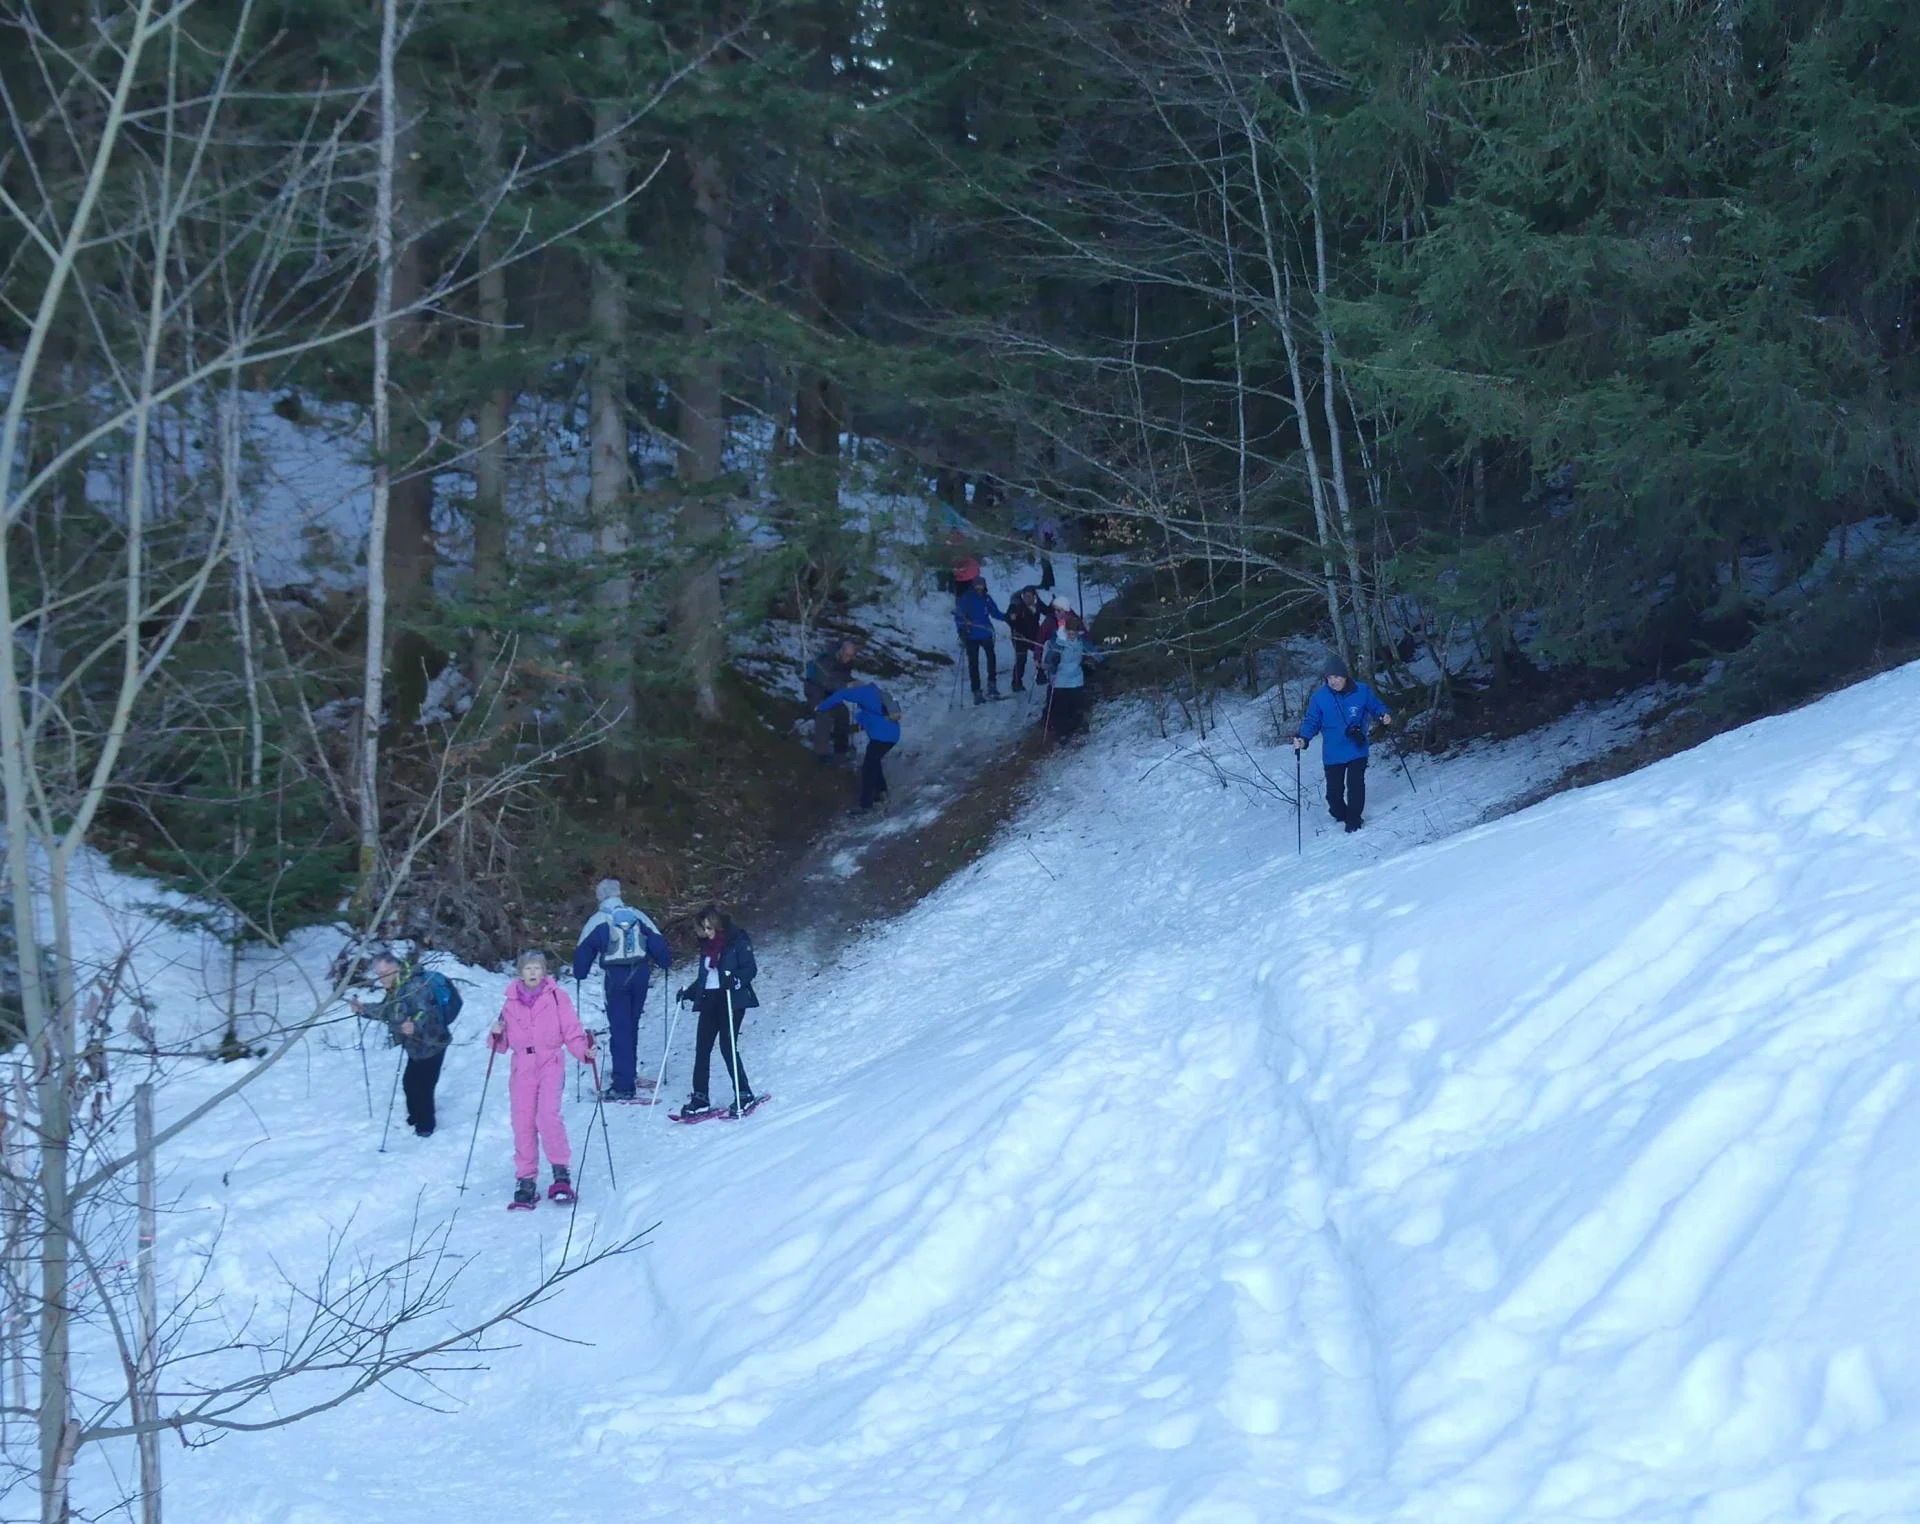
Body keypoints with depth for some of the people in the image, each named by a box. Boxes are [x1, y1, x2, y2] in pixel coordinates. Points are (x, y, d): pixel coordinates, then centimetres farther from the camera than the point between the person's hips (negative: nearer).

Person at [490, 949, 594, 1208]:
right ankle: (526, 1181, 7)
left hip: (550, 1065, -3)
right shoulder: (511, 1002, 10)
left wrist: (585, 1052, -18)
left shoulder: (557, 997, 1)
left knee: (547, 1116, -21)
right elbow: (503, 1044, 15)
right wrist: (497, 1035, -7)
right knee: (522, 1124, 0)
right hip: (522, 1068, 3)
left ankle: (562, 1172, -8)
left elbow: (571, 1032, -1)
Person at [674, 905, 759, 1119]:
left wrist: (735, 980, -27)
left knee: (727, 1046, -11)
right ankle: (699, 1098, 2)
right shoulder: (707, 945, 15)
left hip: (731, 1000, -7)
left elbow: (751, 969, -10)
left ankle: (744, 1095, 0)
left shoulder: (738, 941, -5)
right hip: (709, 999, 7)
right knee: (702, 1048, -1)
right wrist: (689, 992, 9)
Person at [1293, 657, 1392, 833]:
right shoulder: (1319, 696, -8)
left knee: (1355, 785, -7)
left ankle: (1353, 819, 10)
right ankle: (1339, 814, 35)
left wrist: (1383, 716, -14)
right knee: (1334, 790, 7)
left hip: (1357, 750, -1)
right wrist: (1303, 738, -17)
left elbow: (1376, 706, 7)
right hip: (1332, 753, 1)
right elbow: (1312, 721, -1)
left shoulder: (1362, 691, -8)